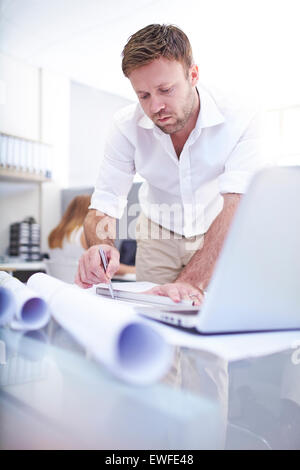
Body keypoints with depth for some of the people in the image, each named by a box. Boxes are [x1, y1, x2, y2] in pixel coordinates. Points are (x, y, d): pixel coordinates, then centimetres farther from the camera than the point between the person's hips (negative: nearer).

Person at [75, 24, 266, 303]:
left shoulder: (239, 121, -26)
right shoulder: (127, 126, -18)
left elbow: (237, 203, -36)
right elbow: (103, 206, -18)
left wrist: (191, 281, -49)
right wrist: (100, 248, -42)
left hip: (218, 237, -1)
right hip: (159, 236, 1)